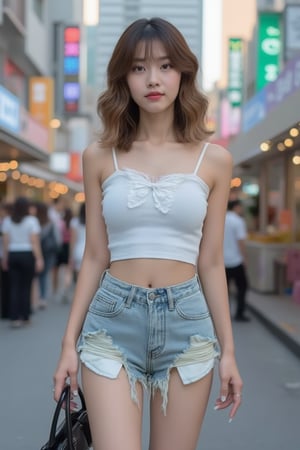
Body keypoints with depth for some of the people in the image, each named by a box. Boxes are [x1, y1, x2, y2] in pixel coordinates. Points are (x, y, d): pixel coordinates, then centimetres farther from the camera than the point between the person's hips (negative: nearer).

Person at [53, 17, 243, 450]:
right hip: (112, 321, 0)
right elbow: (94, 258, 6)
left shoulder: (214, 159, 3)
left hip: (187, 323, 1)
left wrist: (228, 351, 4)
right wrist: (69, 343, 3)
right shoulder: (100, 157, 3)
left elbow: (210, 263, 5)